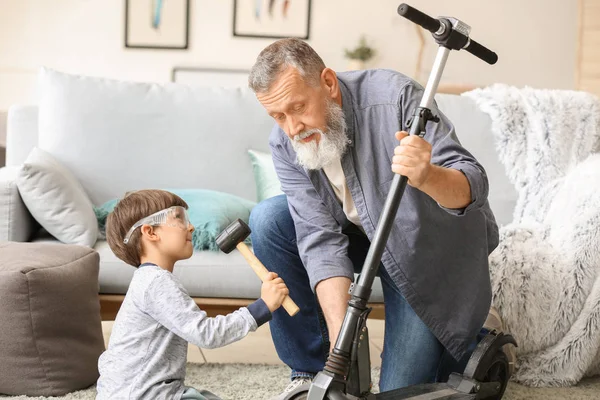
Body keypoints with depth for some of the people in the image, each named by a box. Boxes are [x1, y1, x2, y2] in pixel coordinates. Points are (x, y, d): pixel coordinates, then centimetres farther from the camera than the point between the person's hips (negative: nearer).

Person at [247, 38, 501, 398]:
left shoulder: (395, 97, -30)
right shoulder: (285, 144, -17)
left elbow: (474, 186, -32)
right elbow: (321, 240, -23)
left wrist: (427, 176, -56)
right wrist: (340, 335, -36)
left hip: (427, 252, -4)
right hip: (360, 235, 4)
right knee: (269, 221, -20)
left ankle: (469, 336, 21)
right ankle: (311, 369, -6)